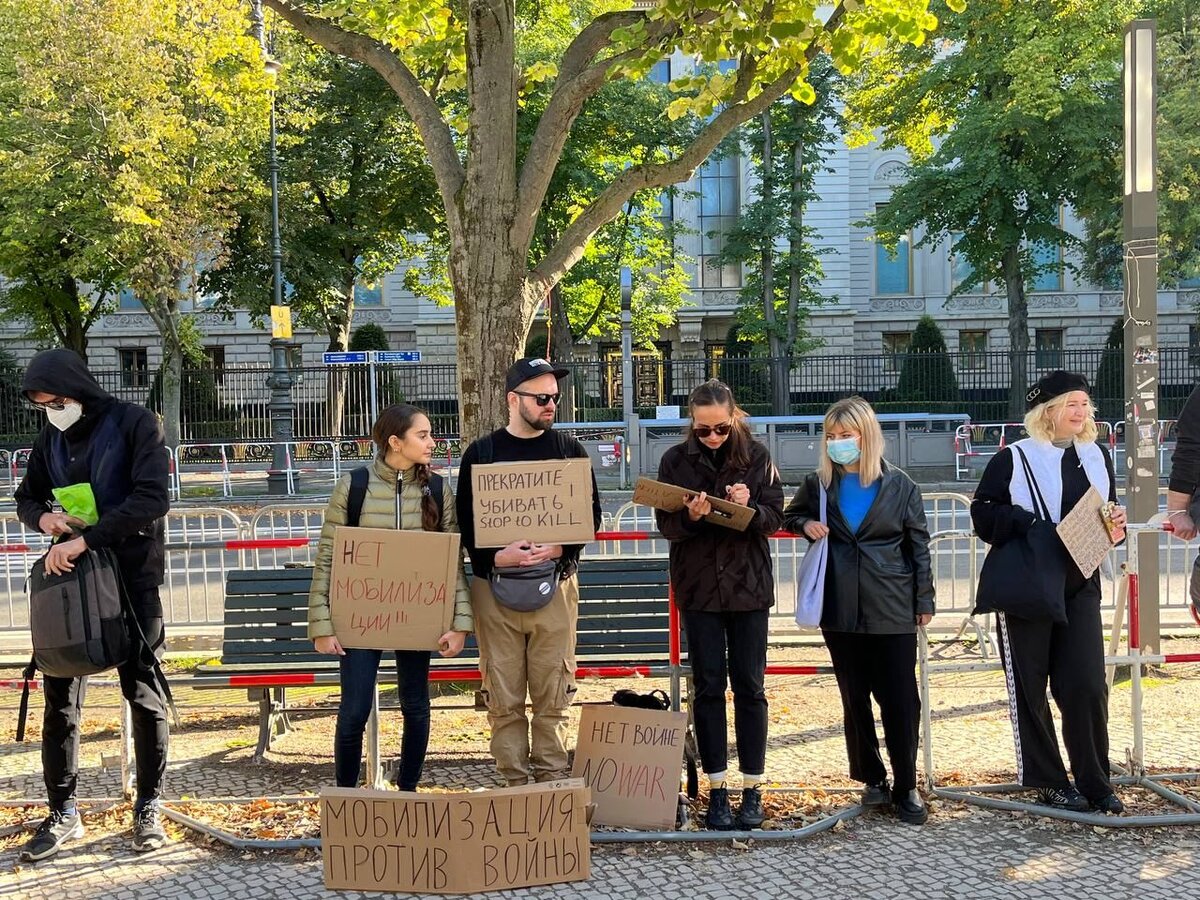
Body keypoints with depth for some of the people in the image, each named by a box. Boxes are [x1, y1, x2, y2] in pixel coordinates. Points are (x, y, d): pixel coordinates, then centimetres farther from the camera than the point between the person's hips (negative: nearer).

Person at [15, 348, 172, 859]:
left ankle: (148, 808, 17)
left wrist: (85, 540, -26)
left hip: (131, 578, -5)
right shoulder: (50, 438, 7)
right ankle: (63, 814, 15)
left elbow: (153, 498, -20)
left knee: (144, 695, 4)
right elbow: (27, 497, 19)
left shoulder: (134, 424, -10)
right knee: (60, 698, 5)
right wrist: (43, 518, -6)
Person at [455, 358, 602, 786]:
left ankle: (553, 782, 9)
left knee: (553, 697, 2)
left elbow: (591, 514, 6)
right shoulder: (481, 453, 5)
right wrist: (496, 557, -15)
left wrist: (558, 549, -12)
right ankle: (515, 786, 8)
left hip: (555, 585, 1)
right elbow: (465, 522, 3)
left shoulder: (570, 450, 8)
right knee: (503, 699, 1)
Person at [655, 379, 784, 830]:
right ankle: (717, 790, 10)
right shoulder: (675, 460, -2)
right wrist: (690, 517, -23)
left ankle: (752, 790, 11)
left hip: (748, 585, 0)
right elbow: (666, 525, -2)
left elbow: (775, 518, -2)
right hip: (698, 587, 0)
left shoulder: (756, 456, -1)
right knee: (708, 688, 3)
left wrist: (751, 508, -22)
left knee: (749, 687, 3)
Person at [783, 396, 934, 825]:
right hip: (841, 609, 2)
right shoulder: (819, 484, 5)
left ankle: (906, 788, 10)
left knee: (901, 700, -1)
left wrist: (924, 600, 2)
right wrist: (806, 525, -1)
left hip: (892, 608, -2)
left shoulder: (899, 485, 0)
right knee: (854, 699, 9)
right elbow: (791, 514, 22)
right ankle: (872, 779, 22)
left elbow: (918, 544, 4)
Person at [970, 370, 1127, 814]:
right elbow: (983, 514, -7)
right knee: (1029, 687, 3)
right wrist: (1030, 526, -20)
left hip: (1080, 588, 4)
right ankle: (1050, 781, 15)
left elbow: (1106, 519, 19)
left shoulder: (1097, 457, 10)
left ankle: (1094, 781, 11)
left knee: (1088, 686, -1)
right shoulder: (1013, 459, -6)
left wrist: (1116, 526, -3)